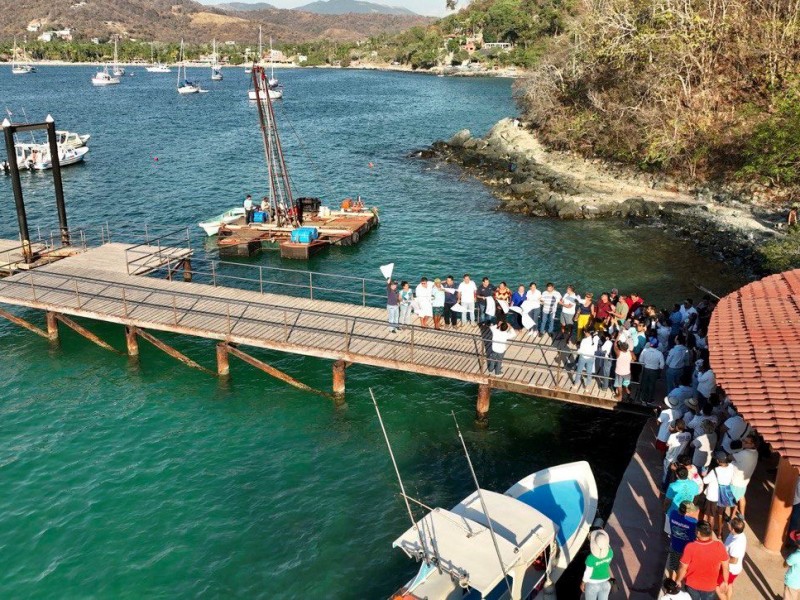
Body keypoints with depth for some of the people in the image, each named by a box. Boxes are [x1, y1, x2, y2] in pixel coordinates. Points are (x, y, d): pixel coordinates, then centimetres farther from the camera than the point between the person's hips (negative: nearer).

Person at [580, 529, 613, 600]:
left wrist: (582, 583, -1)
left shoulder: (591, 558, -35)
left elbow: (588, 573, -21)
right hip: (605, 583, 3)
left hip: (592, 584, -3)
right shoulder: (610, 552, -23)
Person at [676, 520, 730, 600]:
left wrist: (678, 581, 0)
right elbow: (725, 566, -9)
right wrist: (725, 582, 9)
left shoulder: (690, 547, -30)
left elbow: (683, 568, -18)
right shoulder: (719, 546, -23)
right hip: (710, 586, 1)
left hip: (692, 584, -1)